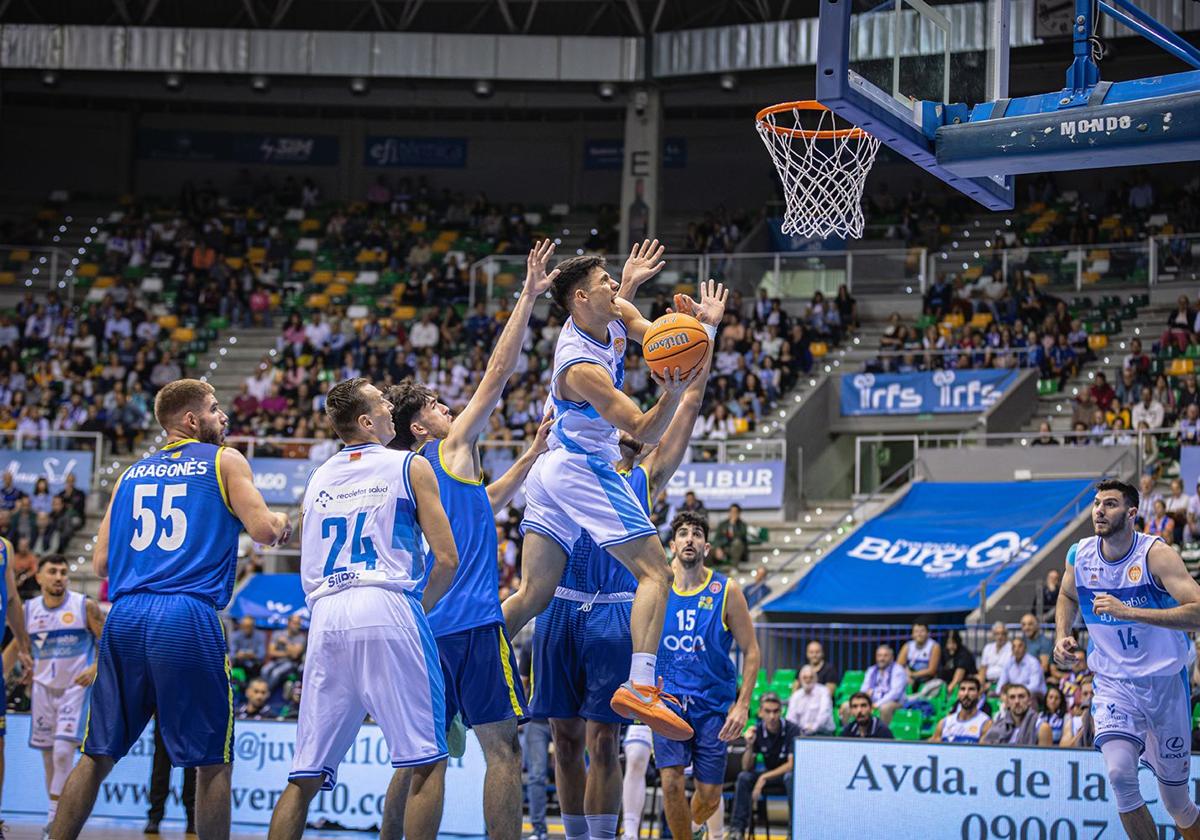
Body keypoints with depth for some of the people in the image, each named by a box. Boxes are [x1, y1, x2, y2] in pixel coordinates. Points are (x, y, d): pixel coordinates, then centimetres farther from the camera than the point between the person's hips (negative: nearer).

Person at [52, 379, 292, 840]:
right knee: (213, 761, 3)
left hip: (125, 618, 5)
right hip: (187, 618, -5)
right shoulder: (225, 461, 8)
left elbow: (101, 563, 19)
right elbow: (263, 530, -3)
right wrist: (282, 522, 19)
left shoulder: (132, 473, 22)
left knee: (97, 756, 11)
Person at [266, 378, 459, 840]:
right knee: (421, 758, -1)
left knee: (307, 774, 6)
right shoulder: (410, 467, 7)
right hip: (386, 609, -5)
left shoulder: (317, 478, 21)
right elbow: (446, 560, 0)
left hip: (325, 616, 5)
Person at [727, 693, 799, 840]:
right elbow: (747, 767, -7)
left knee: (790, 778, -37)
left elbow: (792, 764, -23)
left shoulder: (791, 730, -19)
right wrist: (749, 745, -25)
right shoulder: (757, 731, -8)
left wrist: (764, 778, -27)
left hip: (789, 773, -4)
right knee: (743, 777, -21)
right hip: (770, 774, 4)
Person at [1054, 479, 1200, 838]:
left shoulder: (1156, 554, -17)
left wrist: (1129, 611, -36)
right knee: (1120, 774, -23)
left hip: (1164, 682, -2)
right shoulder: (1080, 555, -2)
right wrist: (1062, 637, 2)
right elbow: (1068, 597, 22)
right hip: (1113, 683, 2)